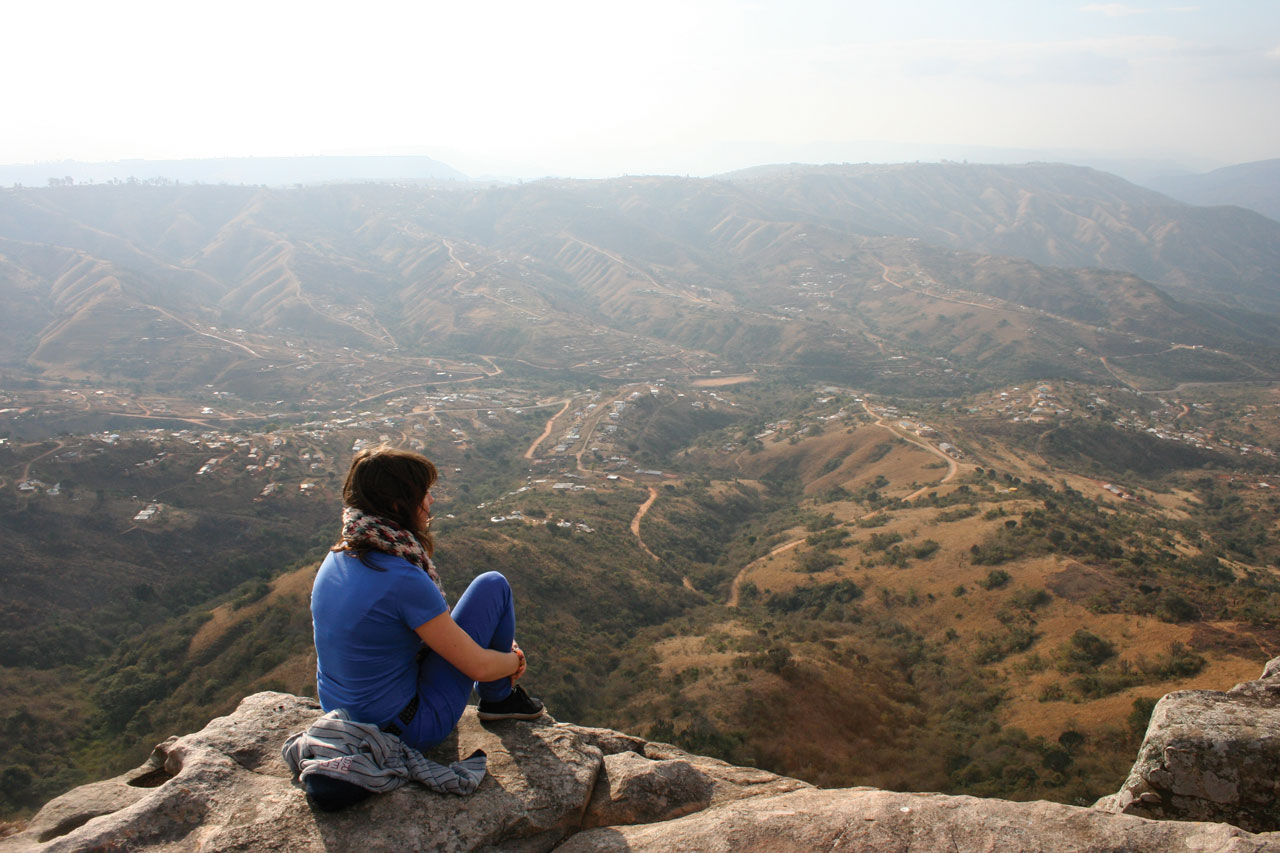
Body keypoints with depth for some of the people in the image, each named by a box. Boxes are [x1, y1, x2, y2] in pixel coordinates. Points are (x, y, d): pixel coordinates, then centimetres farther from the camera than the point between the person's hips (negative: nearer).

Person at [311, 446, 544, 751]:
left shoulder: (336, 558, -3)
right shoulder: (403, 580, -28)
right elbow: (478, 666, -18)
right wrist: (516, 660, 4)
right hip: (409, 732, -8)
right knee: (493, 586, -1)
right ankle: (498, 698, 19)